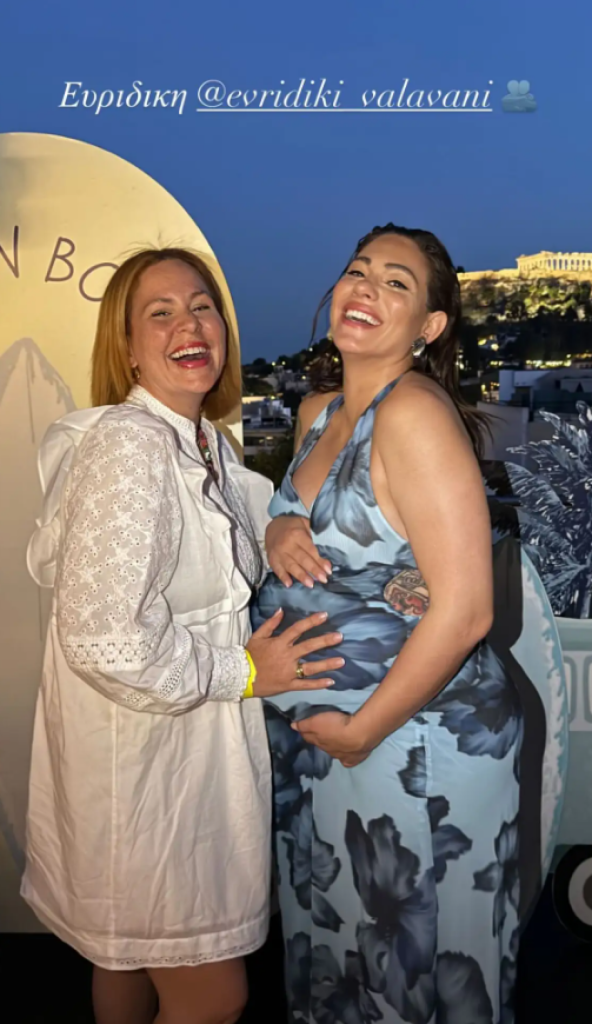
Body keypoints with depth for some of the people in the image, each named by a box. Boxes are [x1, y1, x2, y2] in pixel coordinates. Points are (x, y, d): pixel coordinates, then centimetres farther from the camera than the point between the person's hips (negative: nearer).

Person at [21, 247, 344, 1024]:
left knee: (131, 951, 27)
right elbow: (103, 636, -29)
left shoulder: (207, 444, 6)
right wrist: (242, 673, -18)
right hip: (140, 762, -8)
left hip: (186, 748, 8)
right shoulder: (127, 445, -23)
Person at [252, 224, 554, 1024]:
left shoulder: (414, 411, -21)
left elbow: (464, 610, -25)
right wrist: (280, 532, -4)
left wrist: (362, 730, -17)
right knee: (337, 939, 26)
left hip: (418, 743, -8)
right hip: (318, 740, 8)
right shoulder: (318, 410, 4)